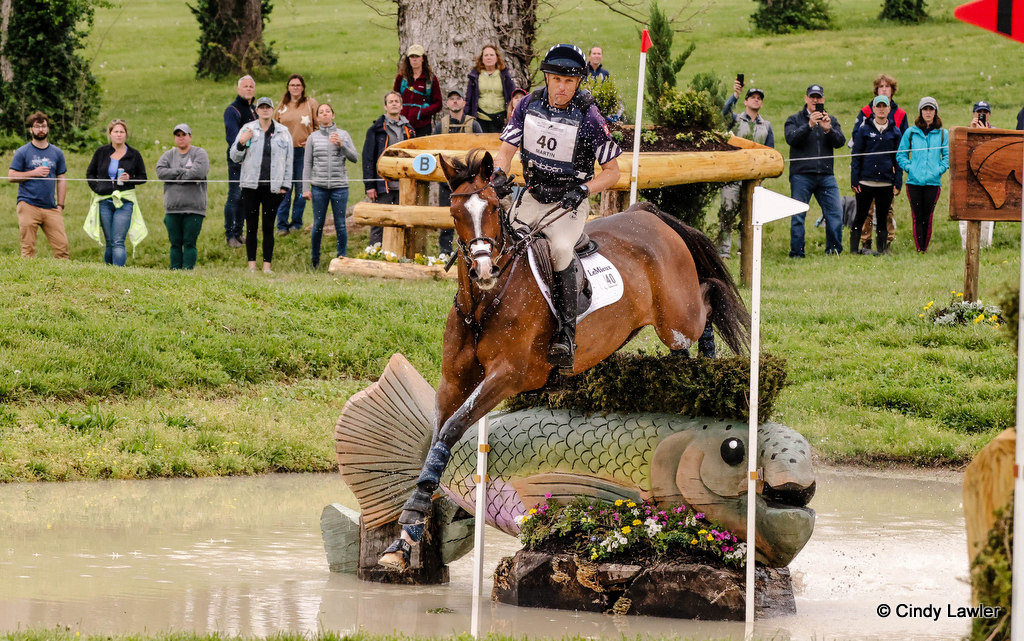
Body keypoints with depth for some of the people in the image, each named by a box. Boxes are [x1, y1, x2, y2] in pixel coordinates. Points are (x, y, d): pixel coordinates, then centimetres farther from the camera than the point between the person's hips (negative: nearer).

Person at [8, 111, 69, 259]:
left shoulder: (57, 153, 14)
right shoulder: (22, 152, 5)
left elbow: (61, 180, 16)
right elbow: (11, 176, 0)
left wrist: (60, 205, 8)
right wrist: (34, 173, -10)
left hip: (50, 208, 3)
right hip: (28, 205, -3)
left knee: (62, 245, -8)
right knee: (28, 248, -4)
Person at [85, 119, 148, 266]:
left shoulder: (134, 154, 4)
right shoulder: (101, 152, 8)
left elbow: (142, 177, 9)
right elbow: (90, 173, 17)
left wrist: (130, 179, -11)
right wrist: (97, 188, -1)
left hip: (125, 201, -2)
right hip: (104, 201, 2)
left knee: (118, 242, -13)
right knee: (109, 242, 6)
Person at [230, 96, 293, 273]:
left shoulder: (283, 132, 8)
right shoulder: (248, 129, 6)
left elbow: (288, 160, 9)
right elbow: (235, 157, 7)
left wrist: (284, 185, 3)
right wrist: (241, 143, -12)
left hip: (272, 186, 0)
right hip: (251, 185, 0)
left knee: (268, 228, 2)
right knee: (251, 227, 1)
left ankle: (267, 265, 5)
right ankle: (252, 265, 6)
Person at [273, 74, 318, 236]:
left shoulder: (310, 104, 5)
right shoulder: (282, 106, 12)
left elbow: (318, 126, 7)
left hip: (304, 151, -1)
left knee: (301, 189, 3)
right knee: (284, 189, -4)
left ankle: (296, 223, 13)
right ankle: (282, 224, 0)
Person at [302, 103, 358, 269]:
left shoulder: (343, 135, 6)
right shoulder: (313, 138, 7)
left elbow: (354, 158, 0)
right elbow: (307, 164, 7)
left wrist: (341, 145, -15)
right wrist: (305, 188, 2)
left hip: (339, 186, -1)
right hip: (319, 187, 1)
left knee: (340, 224, 1)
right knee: (318, 224, 5)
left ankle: (342, 257, 10)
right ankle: (315, 258, 19)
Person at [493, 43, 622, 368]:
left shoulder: (588, 118, -13)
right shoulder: (529, 105, -2)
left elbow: (612, 171, -8)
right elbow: (507, 148, 3)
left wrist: (583, 189, -25)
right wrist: (499, 174, -19)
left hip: (569, 203, -5)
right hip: (531, 197, 5)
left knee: (559, 250, -29)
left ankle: (566, 336, -26)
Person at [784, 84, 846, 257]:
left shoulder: (831, 120, 17)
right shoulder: (795, 119, 9)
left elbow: (840, 142, 3)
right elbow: (791, 138, -10)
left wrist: (828, 129, -15)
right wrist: (810, 125, -21)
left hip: (826, 176, 2)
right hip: (801, 175, -2)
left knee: (835, 214, -5)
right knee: (798, 215, -2)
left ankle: (834, 250, 5)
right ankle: (796, 253, 5)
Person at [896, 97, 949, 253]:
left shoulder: (943, 134, 9)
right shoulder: (910, 133, 9)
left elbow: (948, 156, 8)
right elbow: (901, 155, 11)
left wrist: (939, 170, -6)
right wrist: (909, 168, -4)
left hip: (933, 181, 0)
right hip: (914, 181, 0)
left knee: (928, 217, 0)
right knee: (917, 217, -5)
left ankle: (925, 248, 7)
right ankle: (919, 249, -5)